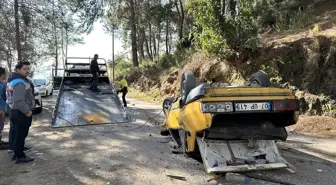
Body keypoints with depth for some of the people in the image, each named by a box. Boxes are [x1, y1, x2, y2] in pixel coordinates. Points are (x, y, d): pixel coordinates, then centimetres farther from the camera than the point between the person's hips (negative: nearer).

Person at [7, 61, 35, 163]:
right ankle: (20, 156, 9)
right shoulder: (20, 82, -22)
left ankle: (17, 153, 31)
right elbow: (19, 101, -30)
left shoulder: (13, 80, 13)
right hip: (21, 113, -11)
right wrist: (27, 111, -20)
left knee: (18, 134, 20)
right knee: (21, 135, 0)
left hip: (15, 111, 11)